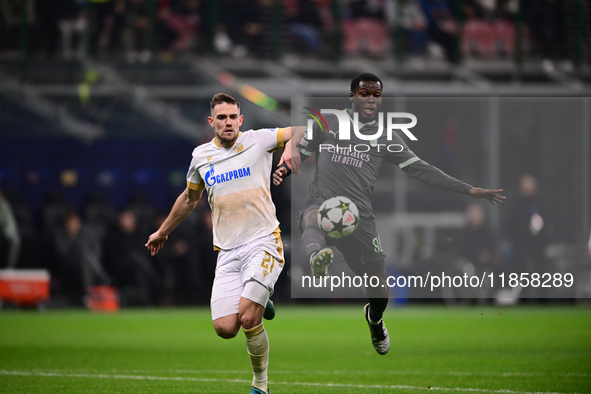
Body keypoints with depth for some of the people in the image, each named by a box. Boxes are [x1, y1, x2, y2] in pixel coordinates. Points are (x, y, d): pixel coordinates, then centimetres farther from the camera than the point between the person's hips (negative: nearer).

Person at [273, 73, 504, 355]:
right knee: (313, 217, -42)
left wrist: (468, 190, 8)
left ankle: (374, 320, 42)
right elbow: (300, 154, 18)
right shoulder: (327, 123, 13)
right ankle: (317, 257, -75)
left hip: (359, 217, 2)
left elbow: (420, 169, 13)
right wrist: (282, 170, -7)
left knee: (379, 292, 7)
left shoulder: (386, 139, 15)